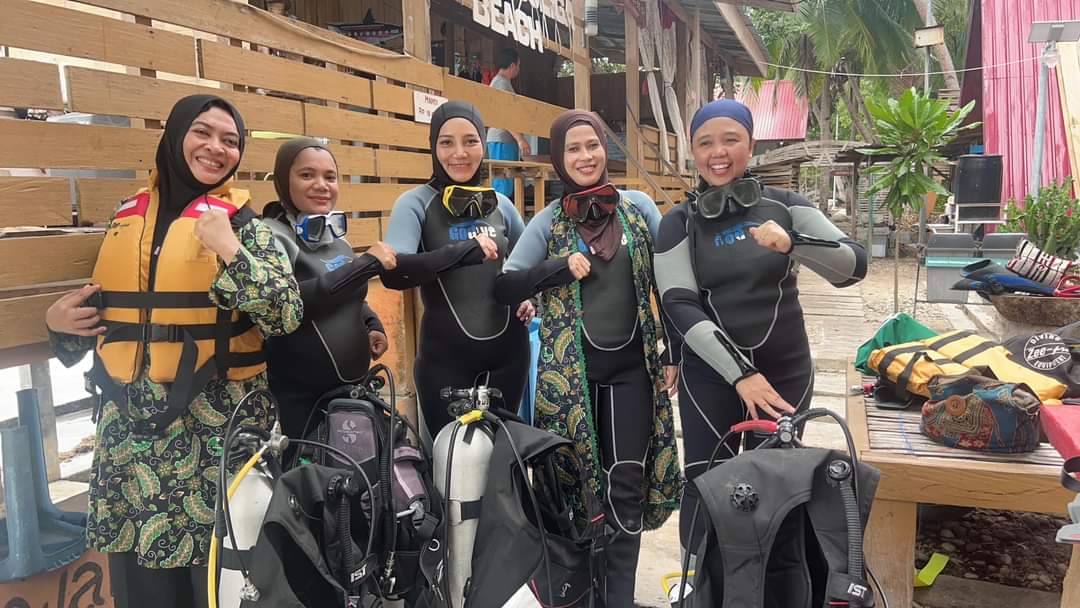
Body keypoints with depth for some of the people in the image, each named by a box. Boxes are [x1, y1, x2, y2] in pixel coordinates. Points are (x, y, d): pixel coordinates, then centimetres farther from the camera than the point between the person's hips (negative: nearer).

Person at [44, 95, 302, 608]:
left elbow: (287, 315, -14)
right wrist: (59, 321, 4)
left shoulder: (241, 221, -2)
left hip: (215, 426, -4)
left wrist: (229, 249, -19)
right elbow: (103, 305, 22)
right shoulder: (128, 216, 11)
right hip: (129, 427, 5)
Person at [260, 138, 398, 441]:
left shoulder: (336, 234, 10)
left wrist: (373, 324, 4)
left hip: (352, 385, 7)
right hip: (299, 397, -7)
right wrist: (367, 264, -26)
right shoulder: (272, 236, -13)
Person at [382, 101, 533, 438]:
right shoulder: (416, 203, -7)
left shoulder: (501, 204, 6)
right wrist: (462, 251, -31)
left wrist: (530, 297, 1)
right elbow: (393, 273, -24)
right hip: (445, 357, -4)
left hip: (508, 351, 4)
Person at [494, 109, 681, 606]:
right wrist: (561, 267, -17)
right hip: (570, 371, 0)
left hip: (631, 367, 1)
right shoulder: (548, 222, 2)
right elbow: (505, 287, -4)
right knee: (575, 481, 7)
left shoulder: (639, 207, 4)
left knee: (626, 483, 1)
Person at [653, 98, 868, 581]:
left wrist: (792, 243, -27)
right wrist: (739, 373, -21)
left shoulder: (782, 205, 1)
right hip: (709, 373, 0)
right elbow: (679, 306, -10)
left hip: (785, 371, 1)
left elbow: (853, 266, -7)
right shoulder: (679, 223, -1)